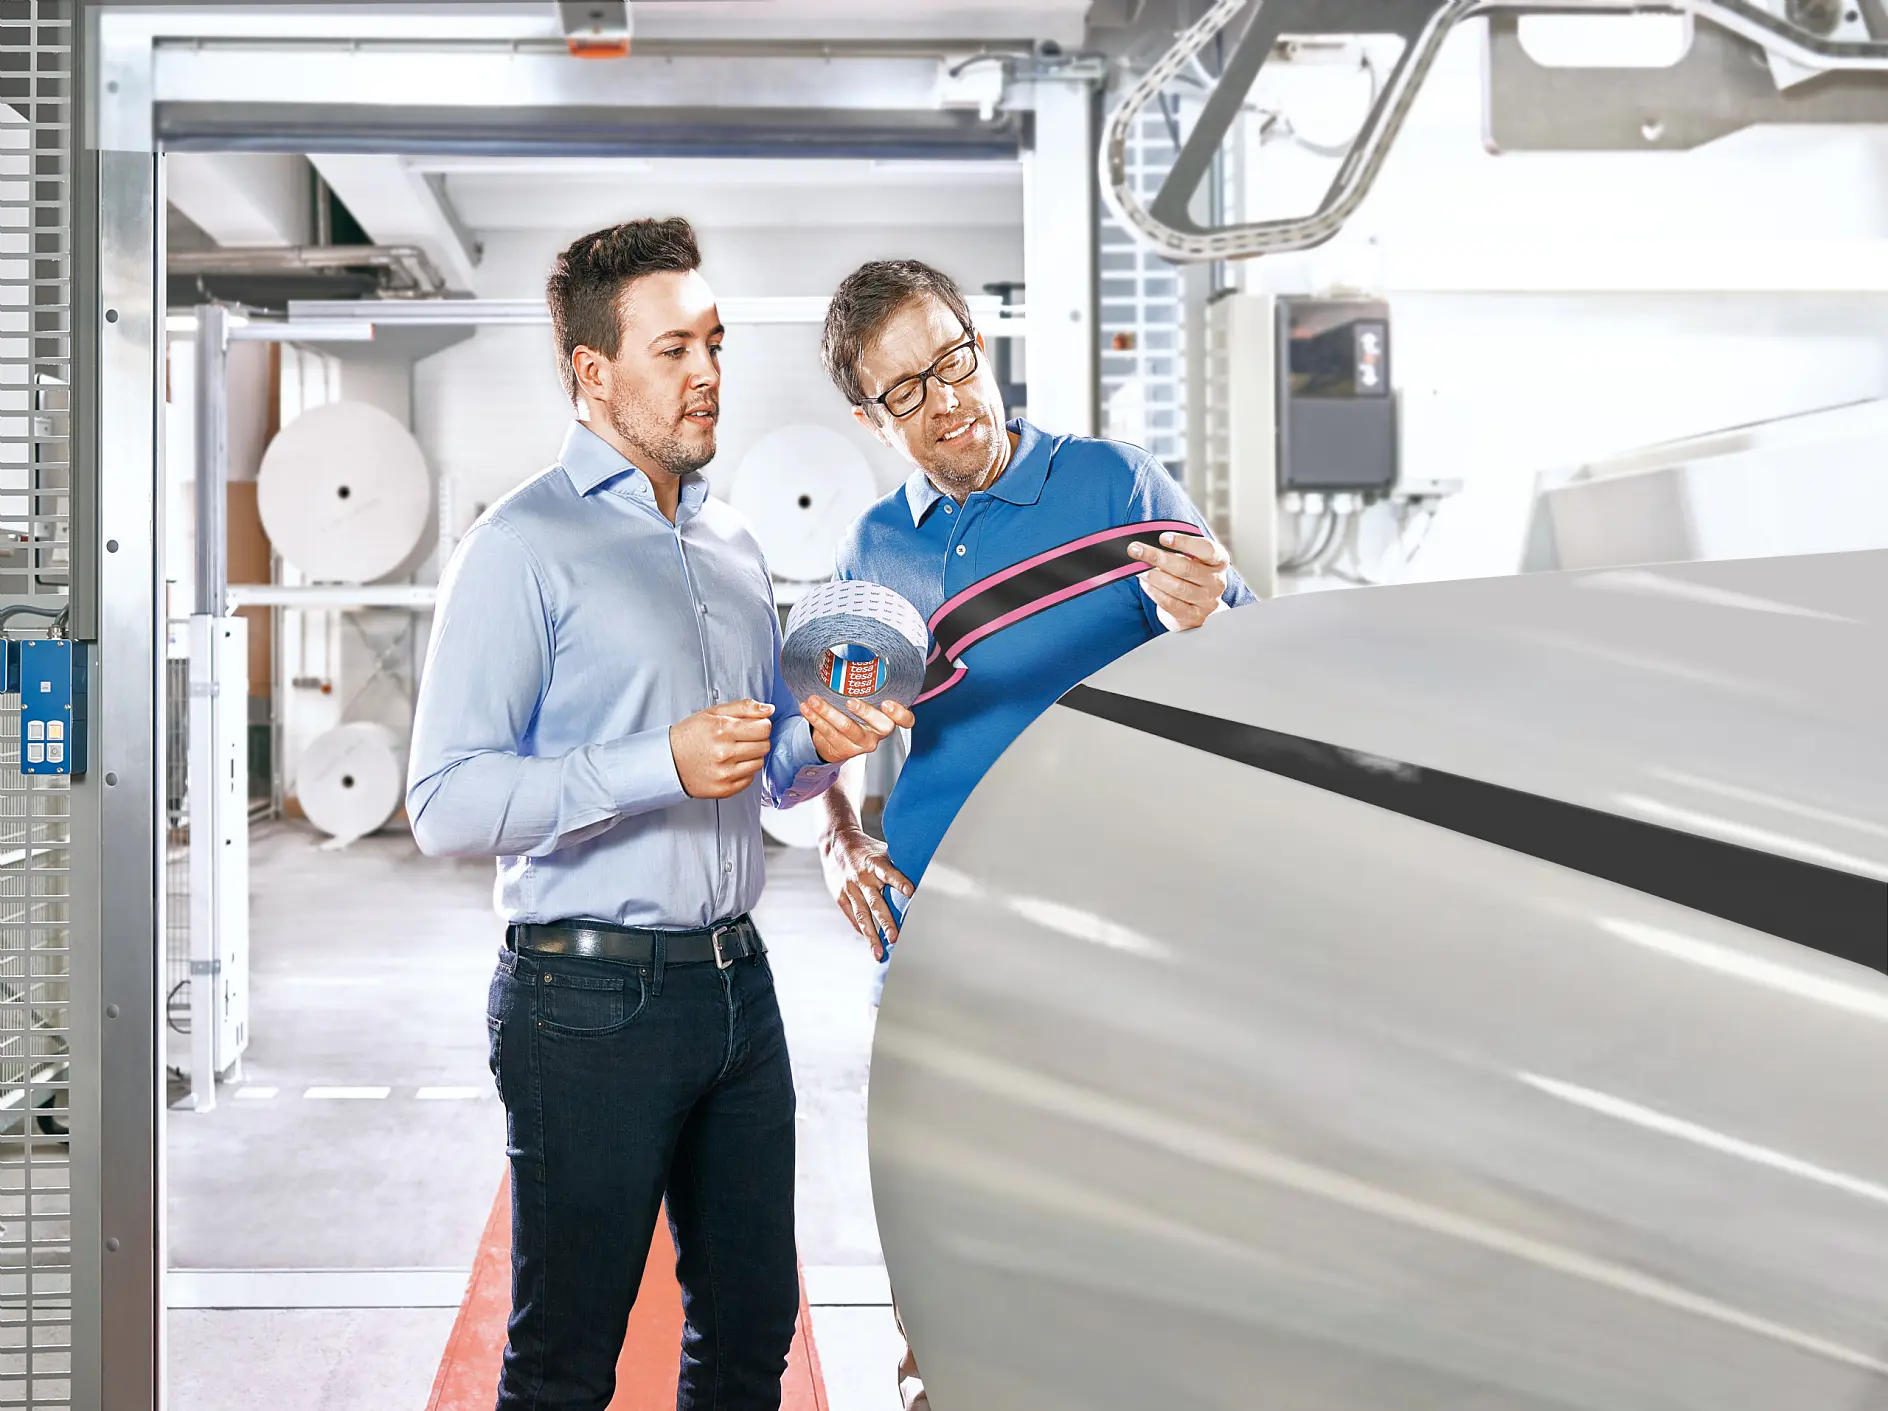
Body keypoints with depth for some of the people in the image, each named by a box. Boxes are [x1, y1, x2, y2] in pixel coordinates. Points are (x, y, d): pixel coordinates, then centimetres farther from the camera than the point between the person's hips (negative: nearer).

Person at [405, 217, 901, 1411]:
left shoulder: (735, 546, 14)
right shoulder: (526, 547, -9)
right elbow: (447, 806, -17)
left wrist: (819, 749, 1)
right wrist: (662, 767, -23)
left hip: (736, 985, 7)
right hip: (591, 999, -7)